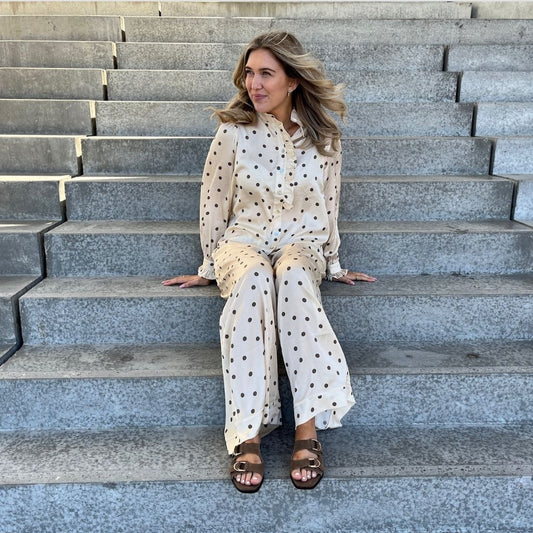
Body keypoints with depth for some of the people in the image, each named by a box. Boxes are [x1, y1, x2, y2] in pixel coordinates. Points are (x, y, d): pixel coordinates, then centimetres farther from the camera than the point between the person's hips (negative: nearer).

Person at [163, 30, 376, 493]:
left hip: (301, 245, 1)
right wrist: (209, 269, 9)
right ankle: (248, 435, -36)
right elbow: (214, 204, 5)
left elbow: (328, 206, 11)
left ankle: (308, 428, -37)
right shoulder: (233, 132, -4)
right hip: (242, 243, -1)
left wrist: (333, 265, 15)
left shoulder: (324, 137, 1)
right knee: (254, 279, -39)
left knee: (291, 274, -38)